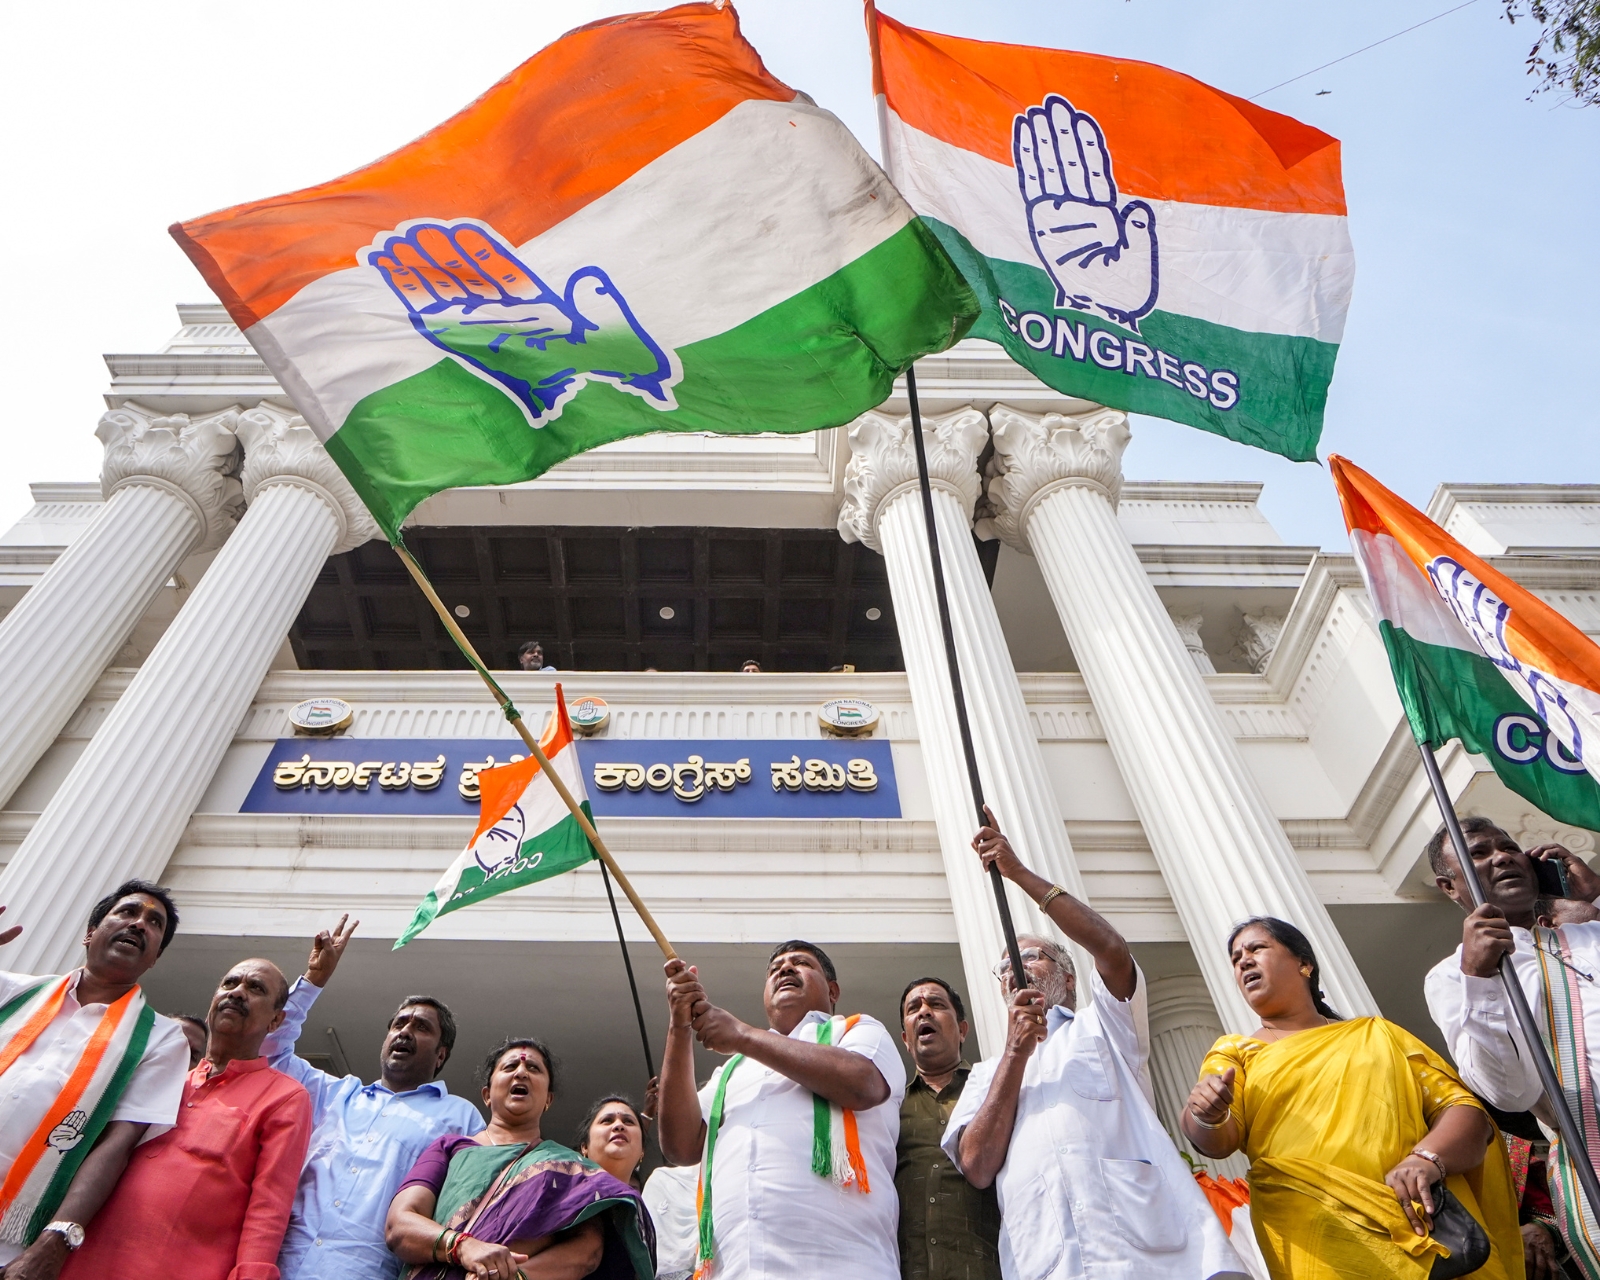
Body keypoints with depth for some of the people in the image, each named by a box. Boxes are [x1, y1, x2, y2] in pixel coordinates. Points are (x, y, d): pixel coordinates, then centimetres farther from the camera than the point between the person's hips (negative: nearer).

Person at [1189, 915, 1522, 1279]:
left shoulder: (1377, 1034, 18)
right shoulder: (1233, 1053, 14)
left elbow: (1464, 1107, 8)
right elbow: (1217, 1138, -3)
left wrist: (1426, 1159, -13)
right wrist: (1206, 1116, -28)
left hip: (1427, 1232, 1)